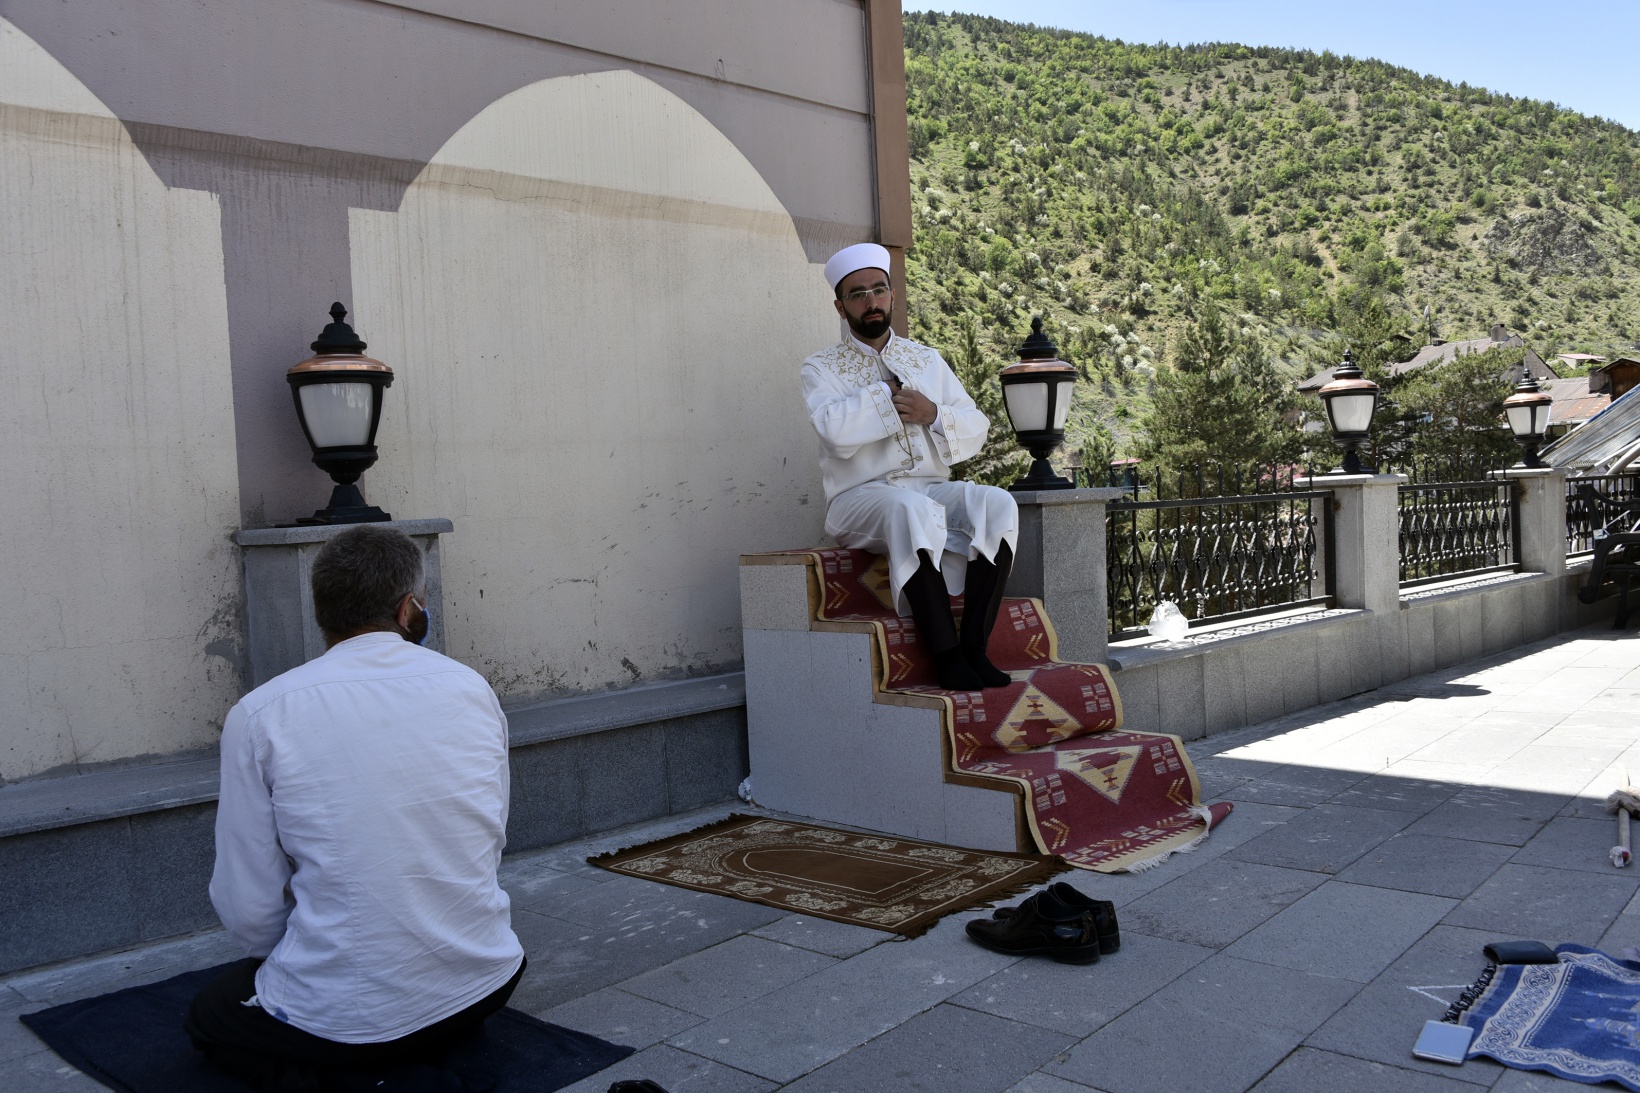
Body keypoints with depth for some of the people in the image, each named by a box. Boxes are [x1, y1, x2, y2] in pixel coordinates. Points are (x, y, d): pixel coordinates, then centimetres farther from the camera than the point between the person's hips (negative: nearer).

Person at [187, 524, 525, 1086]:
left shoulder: (259, 716, -10)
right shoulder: (472, 689, -2)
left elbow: (248, 909, -7)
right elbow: (491, 843, 7)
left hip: (340, 1016, -4)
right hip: (480, 988, 4)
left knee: (210, 1015, 28)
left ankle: (302, 1076, 1)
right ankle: (436, 1056, 15)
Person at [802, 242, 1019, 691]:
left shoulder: (926, 360, 18)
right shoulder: (821, 368, 5)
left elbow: (976, 429, 11)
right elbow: (836, 428, -17)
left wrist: (934, 413, -9)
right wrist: (890, 394, -5)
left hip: (933, 490, 4)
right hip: (860, 499, -4)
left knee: (997, 505, -26)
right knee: (911, 509, -38)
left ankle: (975, 645, -26)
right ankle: (946, 655, -35)